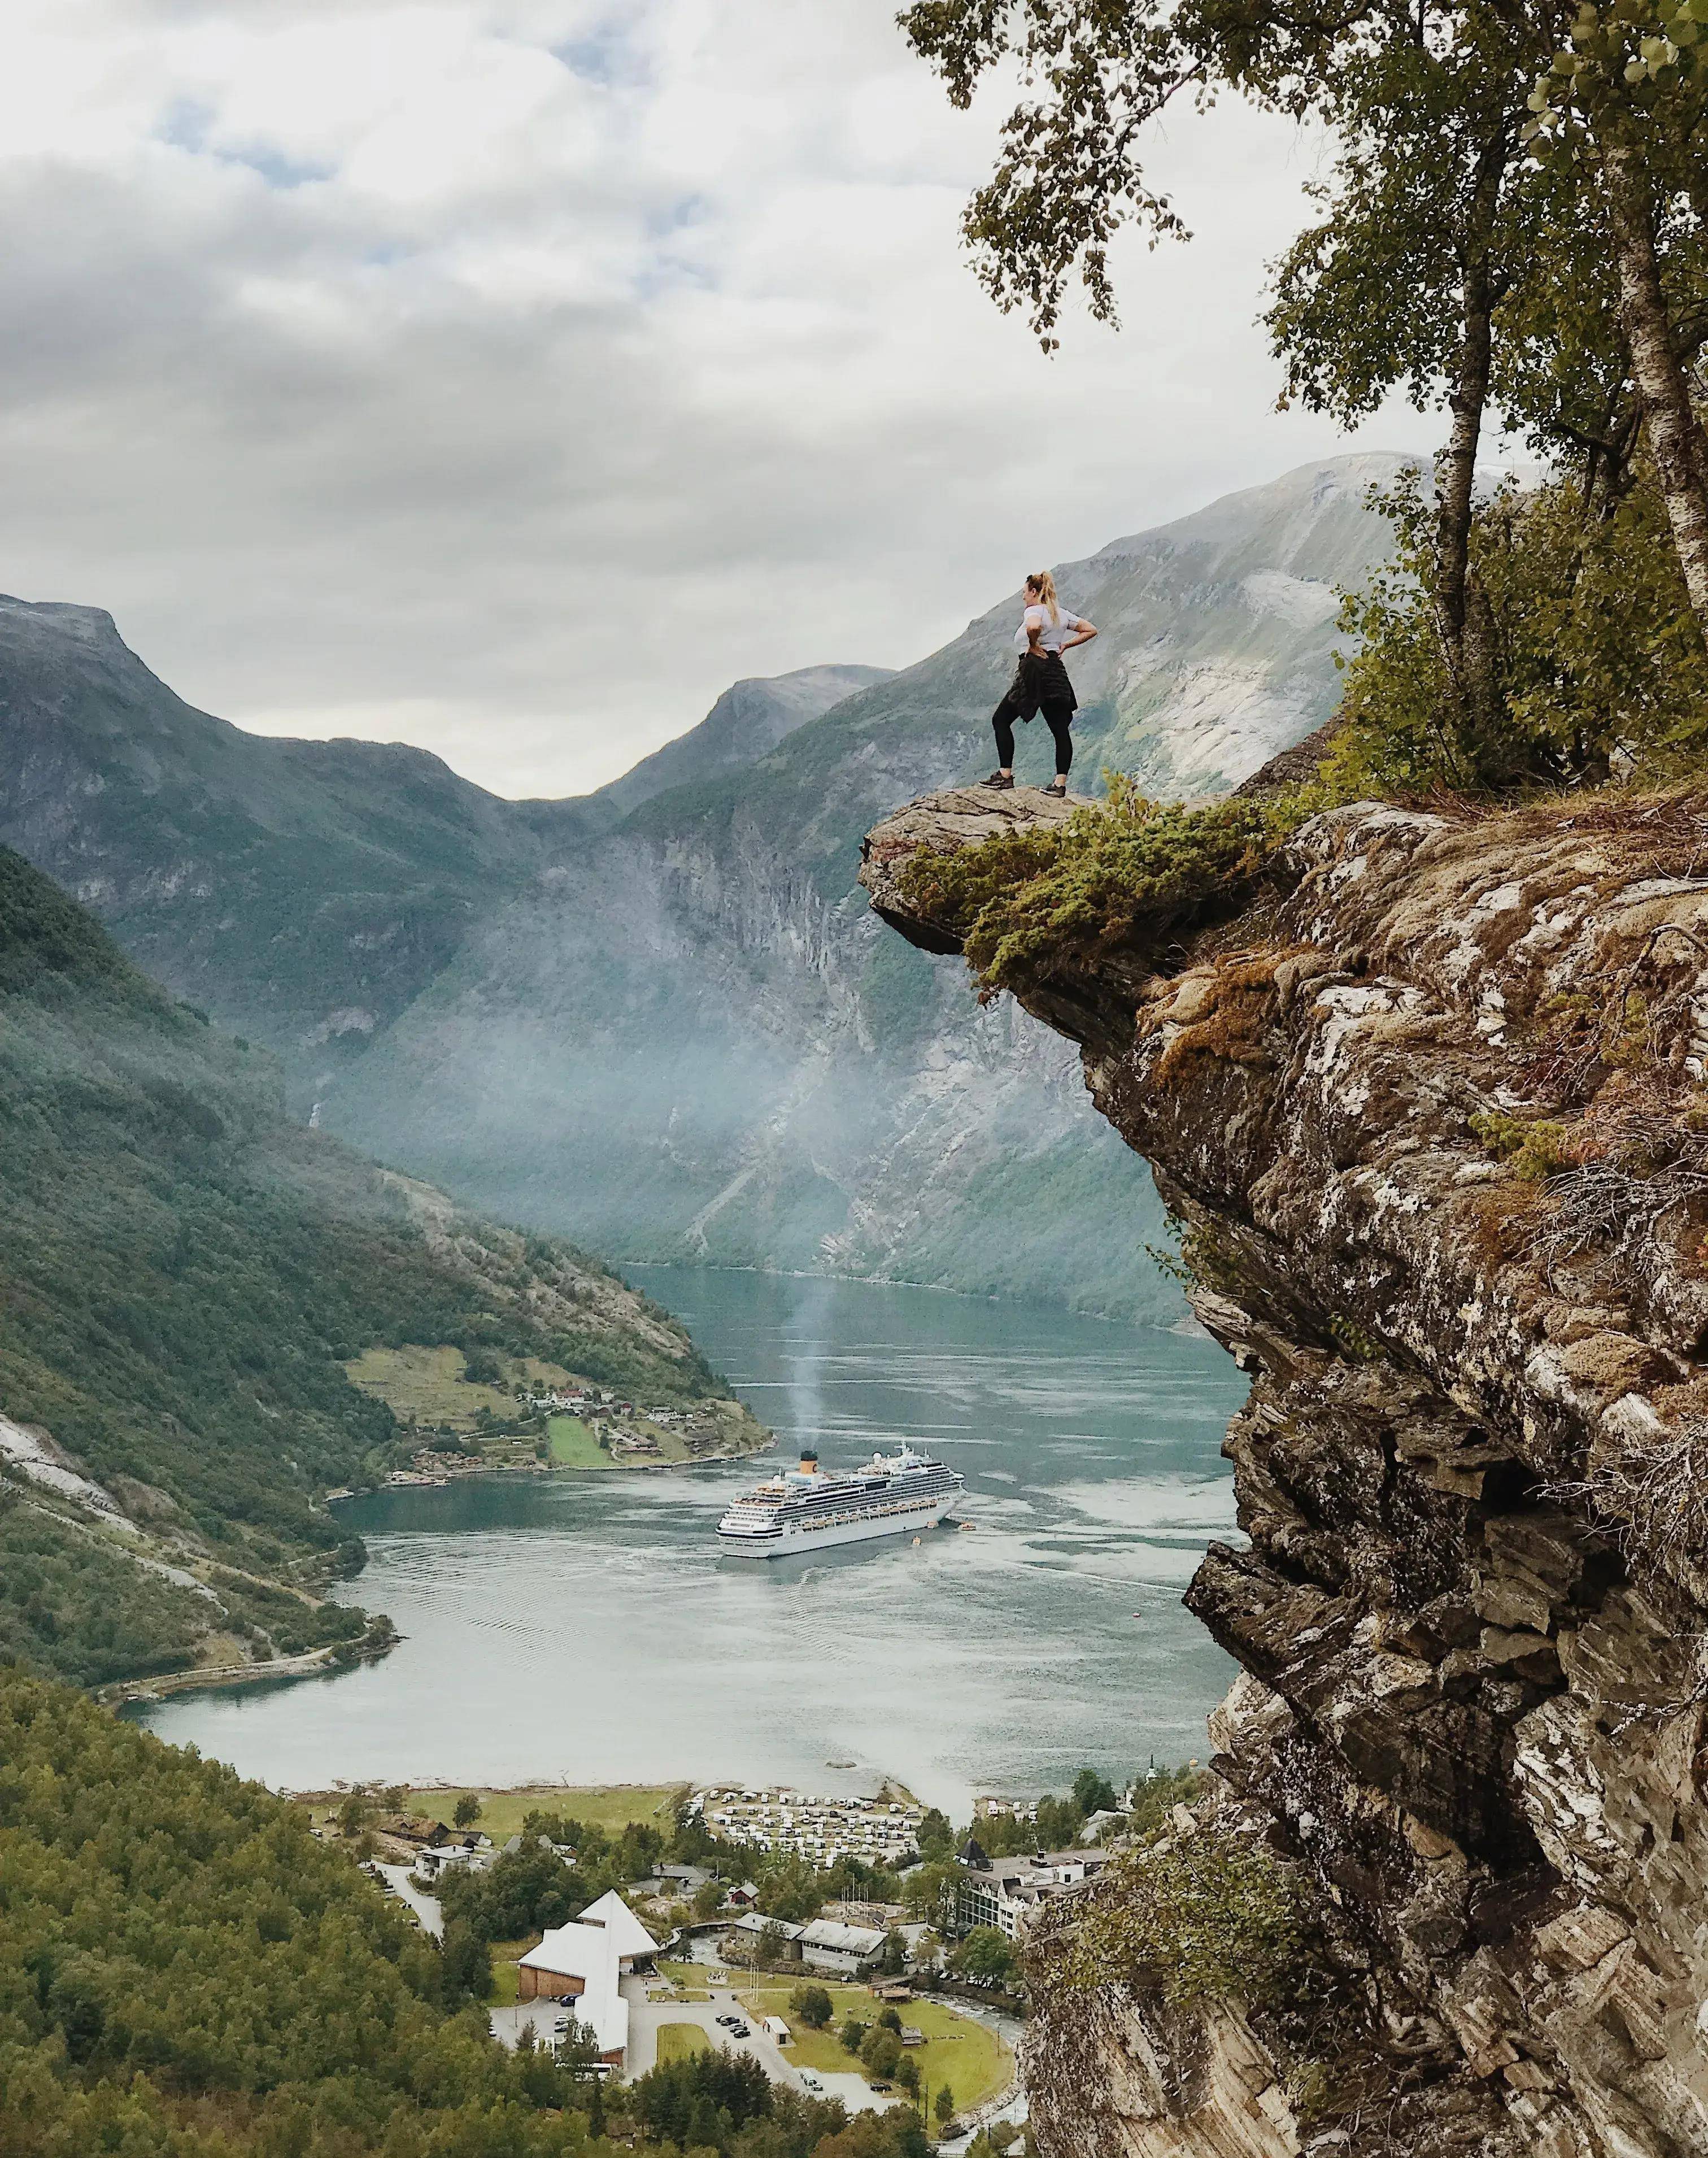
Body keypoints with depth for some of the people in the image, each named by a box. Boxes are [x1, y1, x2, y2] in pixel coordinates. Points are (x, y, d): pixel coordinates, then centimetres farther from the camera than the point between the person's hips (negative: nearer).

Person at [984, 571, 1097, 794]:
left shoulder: (1034, 611, -8)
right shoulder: (1062, 613, 15)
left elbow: (1034, 626, -33)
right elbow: (1091, 630, 21)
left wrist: (1034, 645, -15)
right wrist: (1064, 645, 15)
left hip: (1035, 672, -8)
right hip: (1057, 673, 8)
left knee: (1001, 719, 3)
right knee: (1060, 729, 3)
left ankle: (1005, 775, -3)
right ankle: (1060, 783, -1)